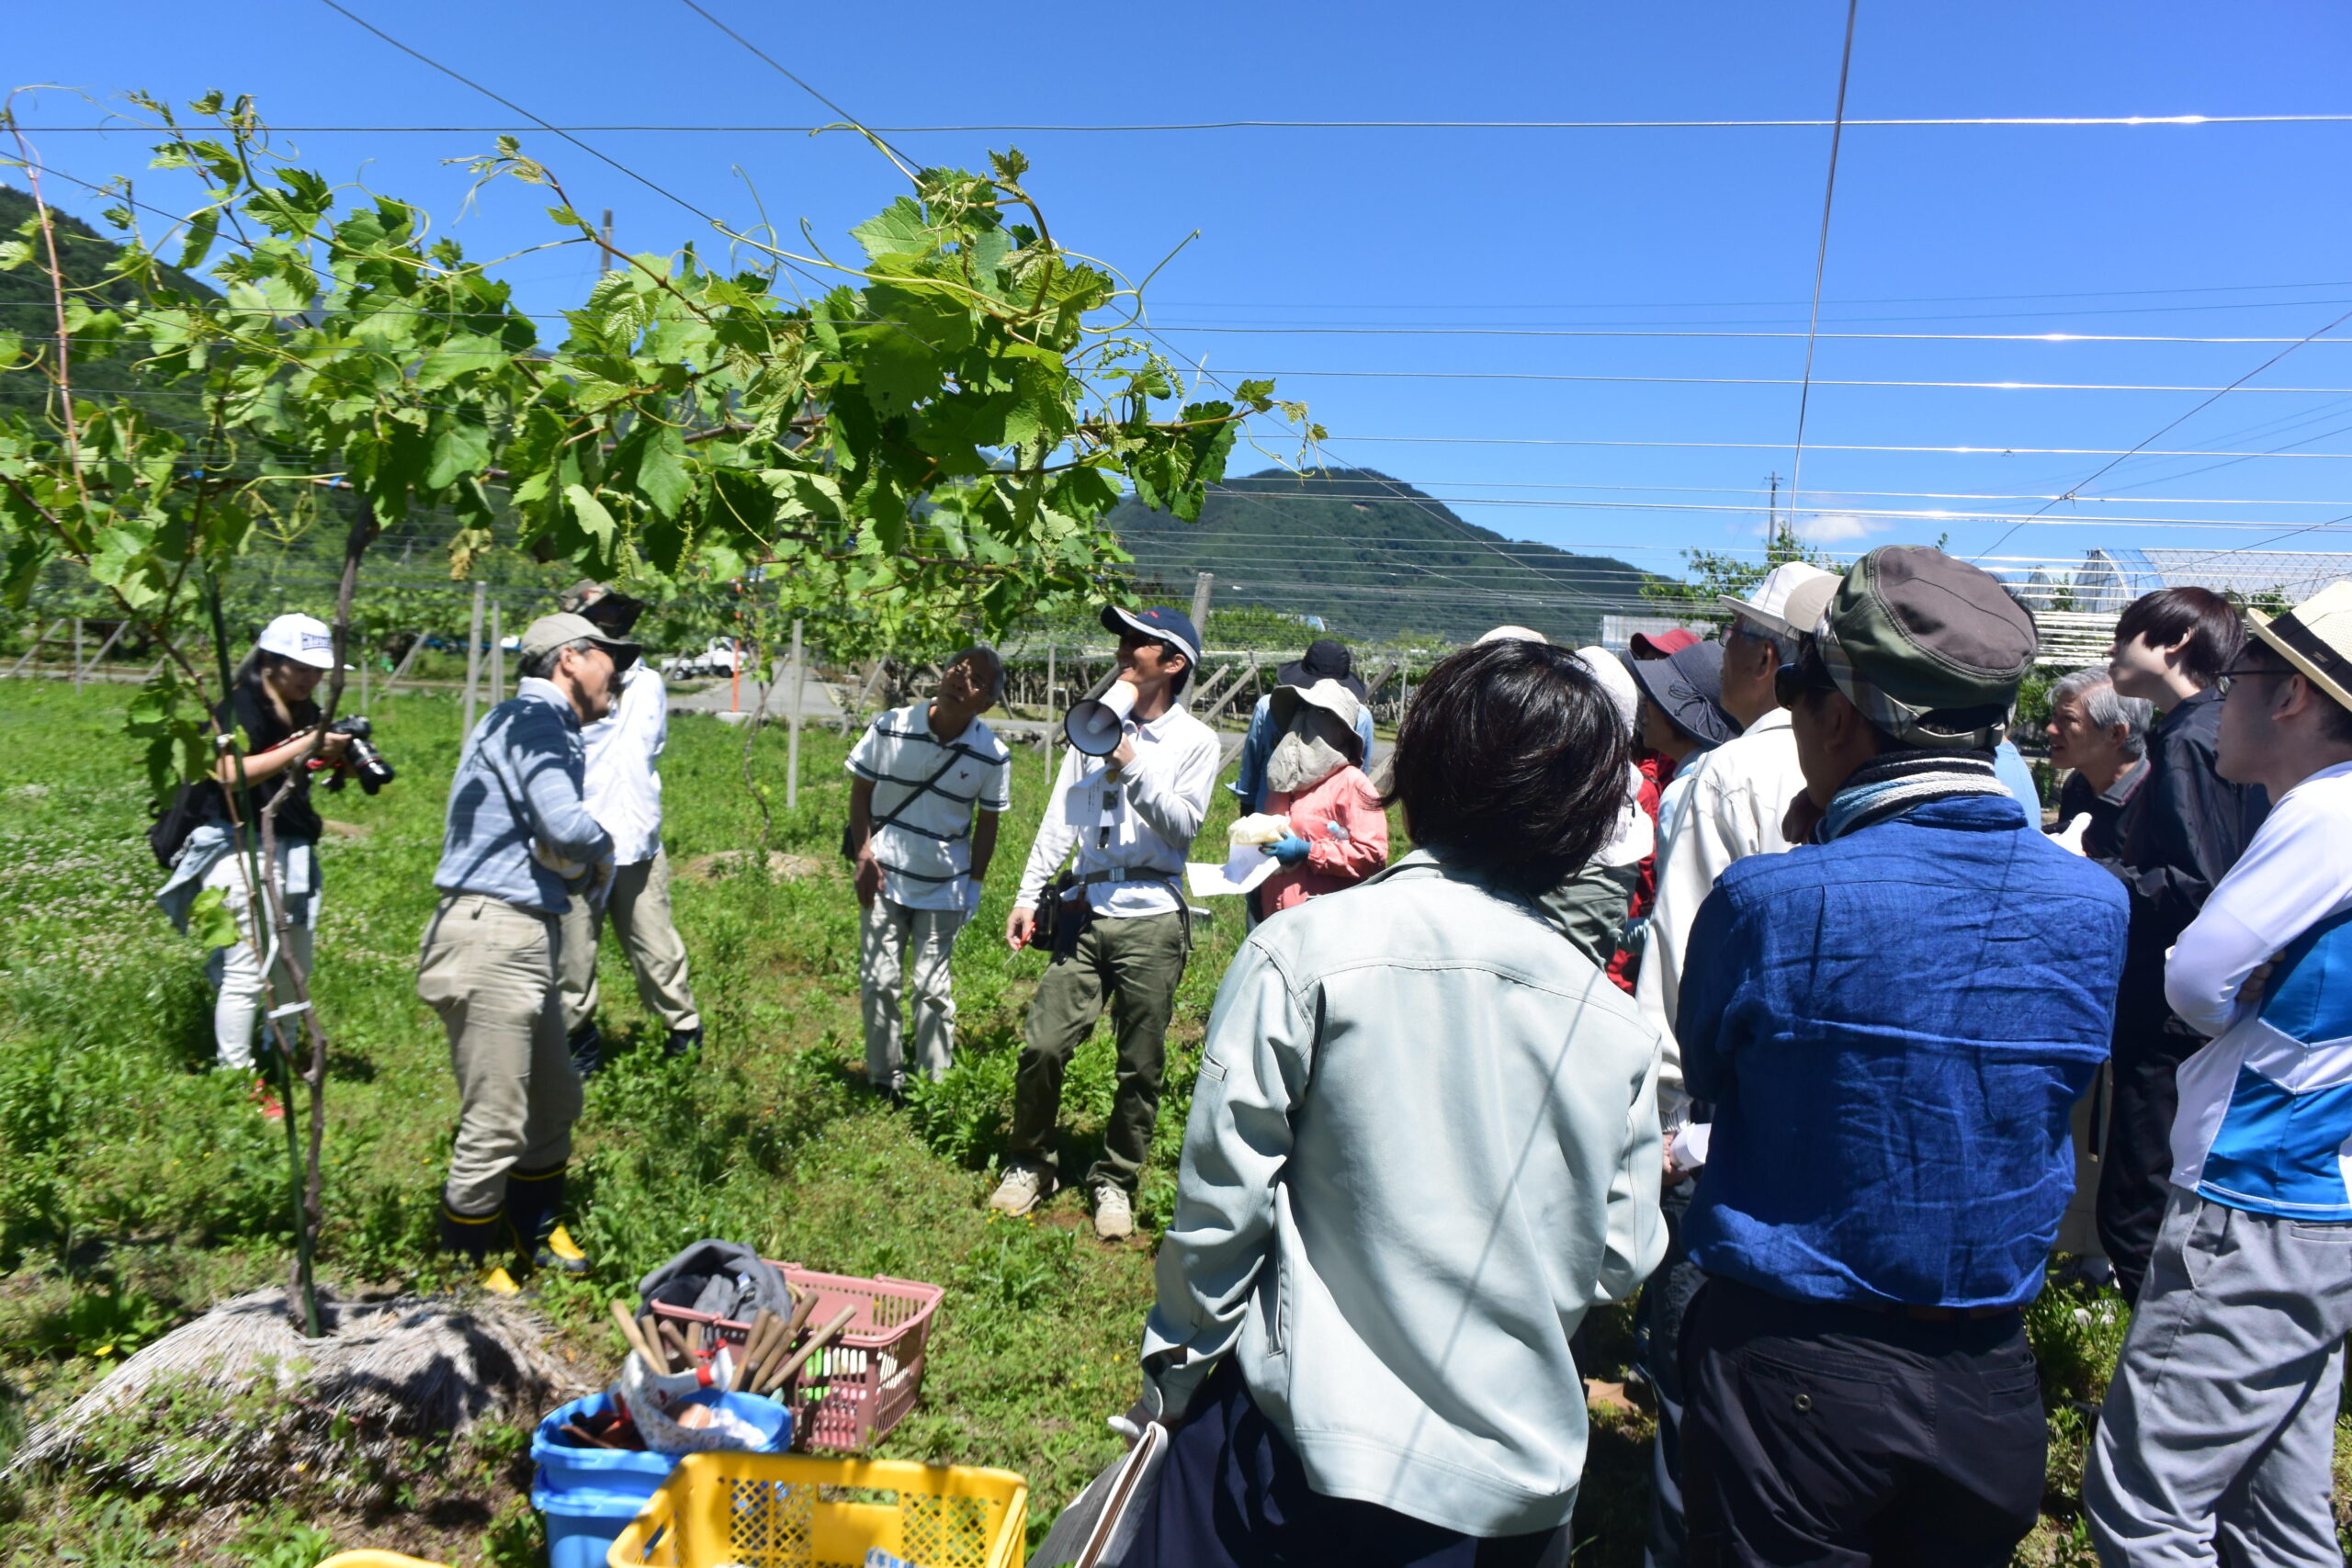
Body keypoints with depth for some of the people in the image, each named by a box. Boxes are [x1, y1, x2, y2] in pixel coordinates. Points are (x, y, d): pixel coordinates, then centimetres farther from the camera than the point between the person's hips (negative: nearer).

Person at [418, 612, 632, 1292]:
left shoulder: (546, 727, 20)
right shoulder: (533, 718, -12)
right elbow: (566, 826, -25)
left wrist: (586, 865, -6)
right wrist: (604, 845, -3)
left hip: (526, 941, 11)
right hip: (491, 939, -11)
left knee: (555, 1099, 21)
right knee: (493, 1127, -1)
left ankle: (538, 1233, 38)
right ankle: (467, 1269, 15)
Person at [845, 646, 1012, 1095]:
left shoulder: (992, 756, -10)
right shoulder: (890, 728, -10)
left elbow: (987, 823, 1)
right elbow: (860, 791, 0)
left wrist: (976, 883, 1)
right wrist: (864, 856, -6)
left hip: (944, 889, -1)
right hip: (884, 878, 1)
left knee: (933, 989, 7)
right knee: (878, 982, 7)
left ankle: (936, 1083, 19)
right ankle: (884, 1076, 23)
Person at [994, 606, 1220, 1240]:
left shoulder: (1196, 741, 3)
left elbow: (1183, 825, -8)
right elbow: (1059, 820, 10)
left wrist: (1132, 768, -17)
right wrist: (1027, 897, 5)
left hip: (1152, 921, -3)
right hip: (1086, 913, 3)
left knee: (1140, 1068, 5)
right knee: (1042, 1046, -1)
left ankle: (1115, 1182, 22)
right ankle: (1031, 1165, 20)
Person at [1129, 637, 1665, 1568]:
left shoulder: (1302, 953, -17)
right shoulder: (1615, 1024, -5)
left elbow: (1222, 1199, -12)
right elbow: (1621, 1259, 3)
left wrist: (1174, 1370, 2)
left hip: (1309, 1450, -3)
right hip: (1521, 1477, 4)